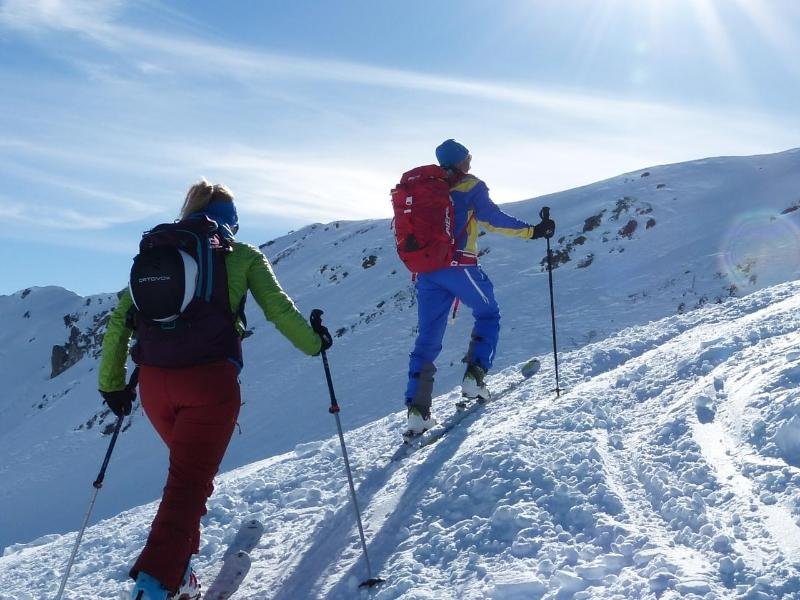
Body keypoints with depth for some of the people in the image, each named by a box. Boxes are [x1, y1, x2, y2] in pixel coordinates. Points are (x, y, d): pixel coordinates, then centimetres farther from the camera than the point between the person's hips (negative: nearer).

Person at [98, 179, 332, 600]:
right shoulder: (243, 255, 9)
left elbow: (118, 321, 12)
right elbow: (279, 309, 2)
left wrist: (111, 384, 18)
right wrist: (313, 343, 19)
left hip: (154, 383, 4)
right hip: (209, 380, -4)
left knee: (188, 469, 25)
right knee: (189, 482, -1)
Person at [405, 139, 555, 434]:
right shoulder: (470, 186, 1)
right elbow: (492, 219, -9)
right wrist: (532, 231, -4)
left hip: (425, 271, 5)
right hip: (459, 266, -5)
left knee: (427, 339, 7)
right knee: (488, 315, 19)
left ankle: (417, 409, -2)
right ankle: (474, 377, 3)